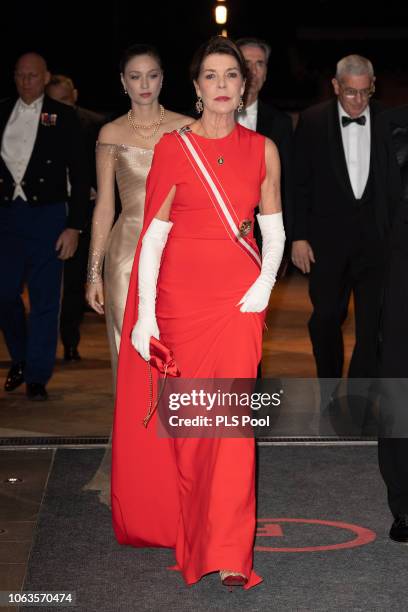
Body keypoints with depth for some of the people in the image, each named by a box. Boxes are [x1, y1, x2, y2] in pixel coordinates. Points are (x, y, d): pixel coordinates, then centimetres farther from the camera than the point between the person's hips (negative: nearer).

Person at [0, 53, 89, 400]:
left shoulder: (63, 117, 1)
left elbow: (79, 175, -1)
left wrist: (74, 226, -7)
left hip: (47, 216, -2)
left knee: (45, 300, 0)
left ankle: (37, 377, 9)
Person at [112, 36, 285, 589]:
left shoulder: (263, 150, 5)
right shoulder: (173, 147, -1)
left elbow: (274, 231, 10)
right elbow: (153, 233, -2)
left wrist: (264, 286, -6)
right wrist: (145, 314, -7)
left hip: (239, 294, 1)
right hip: (180, 292, 0)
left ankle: (228, 553, -1)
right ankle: (190, 528, 26)